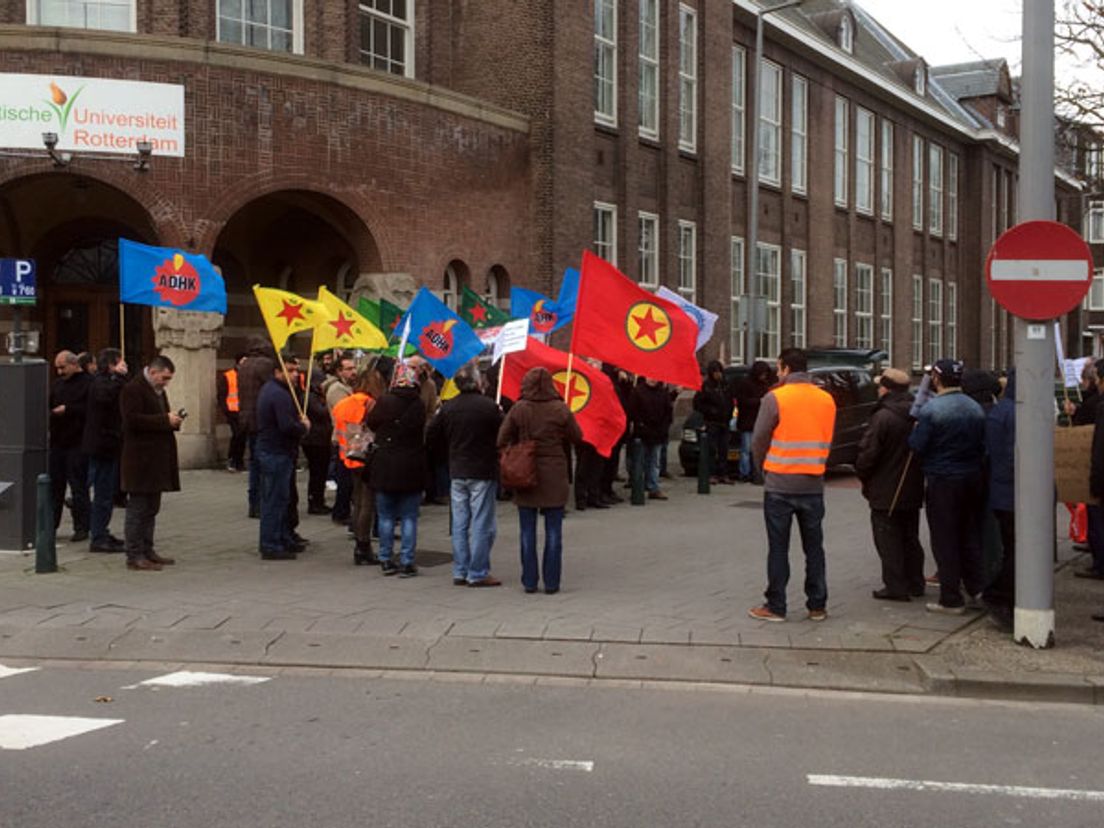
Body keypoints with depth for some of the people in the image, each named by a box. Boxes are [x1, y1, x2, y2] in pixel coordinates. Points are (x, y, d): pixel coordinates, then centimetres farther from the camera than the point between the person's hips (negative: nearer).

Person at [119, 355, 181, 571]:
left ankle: (147, 551, 21)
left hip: (157, 461, 10)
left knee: (151, 509, 14)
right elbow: (133, 420, -22)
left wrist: (173, 419, 7)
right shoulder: (133, 389, -12)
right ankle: (134, 556, -2)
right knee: (138, 509, -5)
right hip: (140, 461, -10)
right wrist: (165, 420, -21)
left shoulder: (158, 390, 19)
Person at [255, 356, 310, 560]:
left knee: (279, 498, 17)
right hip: (277, 453, -11)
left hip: (267, 450, 11)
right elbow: (287, 426, -27)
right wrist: (304, 426, -9)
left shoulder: (268, 389, 15)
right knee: (275, 500, -6)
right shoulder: (280, 395, -19)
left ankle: (284, 539, 25)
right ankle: (271, 546, -2)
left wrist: (300, 421, 3)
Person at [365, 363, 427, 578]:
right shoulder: (419, 405, -6)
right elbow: (423, 432, 4)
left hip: (385, 466, 0)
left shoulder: (384, 402, -11)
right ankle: (406, 562, 2)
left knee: (386, 516, 10)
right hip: (412, 468, 0)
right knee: (409, 517, 5)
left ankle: (385, 560, 13)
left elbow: (371, 423, 1)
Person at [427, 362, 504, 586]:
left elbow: (431, 437, 4)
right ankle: (478, 573, 2)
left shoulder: (448, 407, 1)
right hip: (482, 471, -5)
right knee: (482, 524, 1)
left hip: (457, 471, 5)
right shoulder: (488, 406, -14)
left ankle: (460, 572, 15)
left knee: (459, 524, 11)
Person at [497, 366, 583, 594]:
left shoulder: (518, 409, -6)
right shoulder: (560, 409, -7)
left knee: (528, 531, 8)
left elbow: (502, 440, -5)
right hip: (554, 475, -1)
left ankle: (529, 582, 10)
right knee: (553, 531, 6)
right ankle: (551, 582, 6)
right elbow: (577, 438, -1)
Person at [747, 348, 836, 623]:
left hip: (780, 484, -4)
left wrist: (763, 466, 10)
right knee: (814, 547, 11)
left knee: (778, 548, 3)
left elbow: (759, 441, -7)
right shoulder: (827, 400, 4)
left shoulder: (775, 398, -11)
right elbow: (827, 441, 9)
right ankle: (817, 605, 15)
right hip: (814, 484, 4)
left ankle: (775, 607, 6)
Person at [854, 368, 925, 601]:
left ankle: (895, 586, 0)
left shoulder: (882, 417, -19)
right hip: (912, 491, 7)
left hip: (886, 493, -7)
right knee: (910, 538, 17)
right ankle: (915, 583, 23)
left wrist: (863, 476, -1)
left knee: (888, 540, 0)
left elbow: (868, 453, -19)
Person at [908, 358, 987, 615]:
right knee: (970, 535, 18)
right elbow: (983, 445, 10)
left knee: (945, 540, 1)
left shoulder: (932, 409, -16)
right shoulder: (975, 408, 5)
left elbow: (916, 445, -15)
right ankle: (977, 586, 22)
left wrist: (915, 430, 4)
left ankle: (951, 599, 4)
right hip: (972, 479, 6)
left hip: (942, 481, -6)